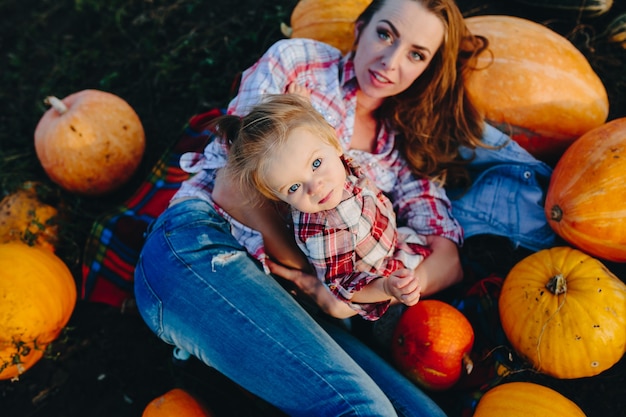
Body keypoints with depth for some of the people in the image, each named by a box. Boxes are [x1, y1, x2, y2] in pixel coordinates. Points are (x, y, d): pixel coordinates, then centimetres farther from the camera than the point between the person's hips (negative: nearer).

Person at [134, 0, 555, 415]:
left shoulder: (403, 147, 16)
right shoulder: (297, 61, 5)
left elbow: (447, 261, 7)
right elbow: (232, 187, -5)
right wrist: (307, 271, -5)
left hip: (283, 295, 6)